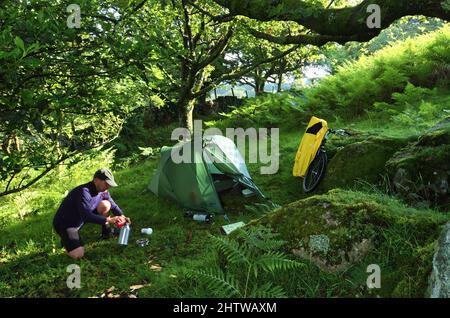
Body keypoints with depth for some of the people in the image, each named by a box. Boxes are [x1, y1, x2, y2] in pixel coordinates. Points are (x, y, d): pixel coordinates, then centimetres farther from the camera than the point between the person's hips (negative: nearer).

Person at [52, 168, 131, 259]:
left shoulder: (103, 191, -6)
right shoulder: (84, 192, -31)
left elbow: (113, 205, 4)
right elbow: (86, 216, -36)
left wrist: (122, 216, -15)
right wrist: (108, 220, -37)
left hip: (81, 219, 7)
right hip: (64, 223, -7)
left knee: (106, 205, -11)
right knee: (78, 255, -22)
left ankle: (106, 231, 8)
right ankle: (66, 239, 8)